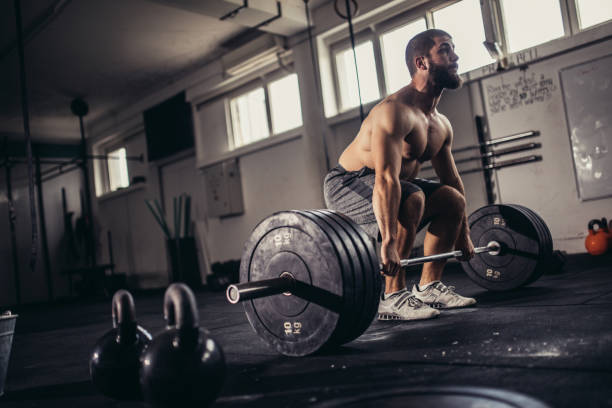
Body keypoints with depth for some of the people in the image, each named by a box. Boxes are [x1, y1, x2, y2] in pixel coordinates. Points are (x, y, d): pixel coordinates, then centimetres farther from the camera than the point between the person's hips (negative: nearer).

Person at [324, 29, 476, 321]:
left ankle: (428, 287, 9)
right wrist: (388, 242, -44)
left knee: (453, 200, 4)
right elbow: (386, 180, -37)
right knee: (410, 200, -33)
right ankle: (391, 299, -22)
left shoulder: (441, 124, 4)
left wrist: (463, 235, 14)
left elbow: (452, 180, 13)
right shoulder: (395, 111, -26)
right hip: (347, 185, -9)